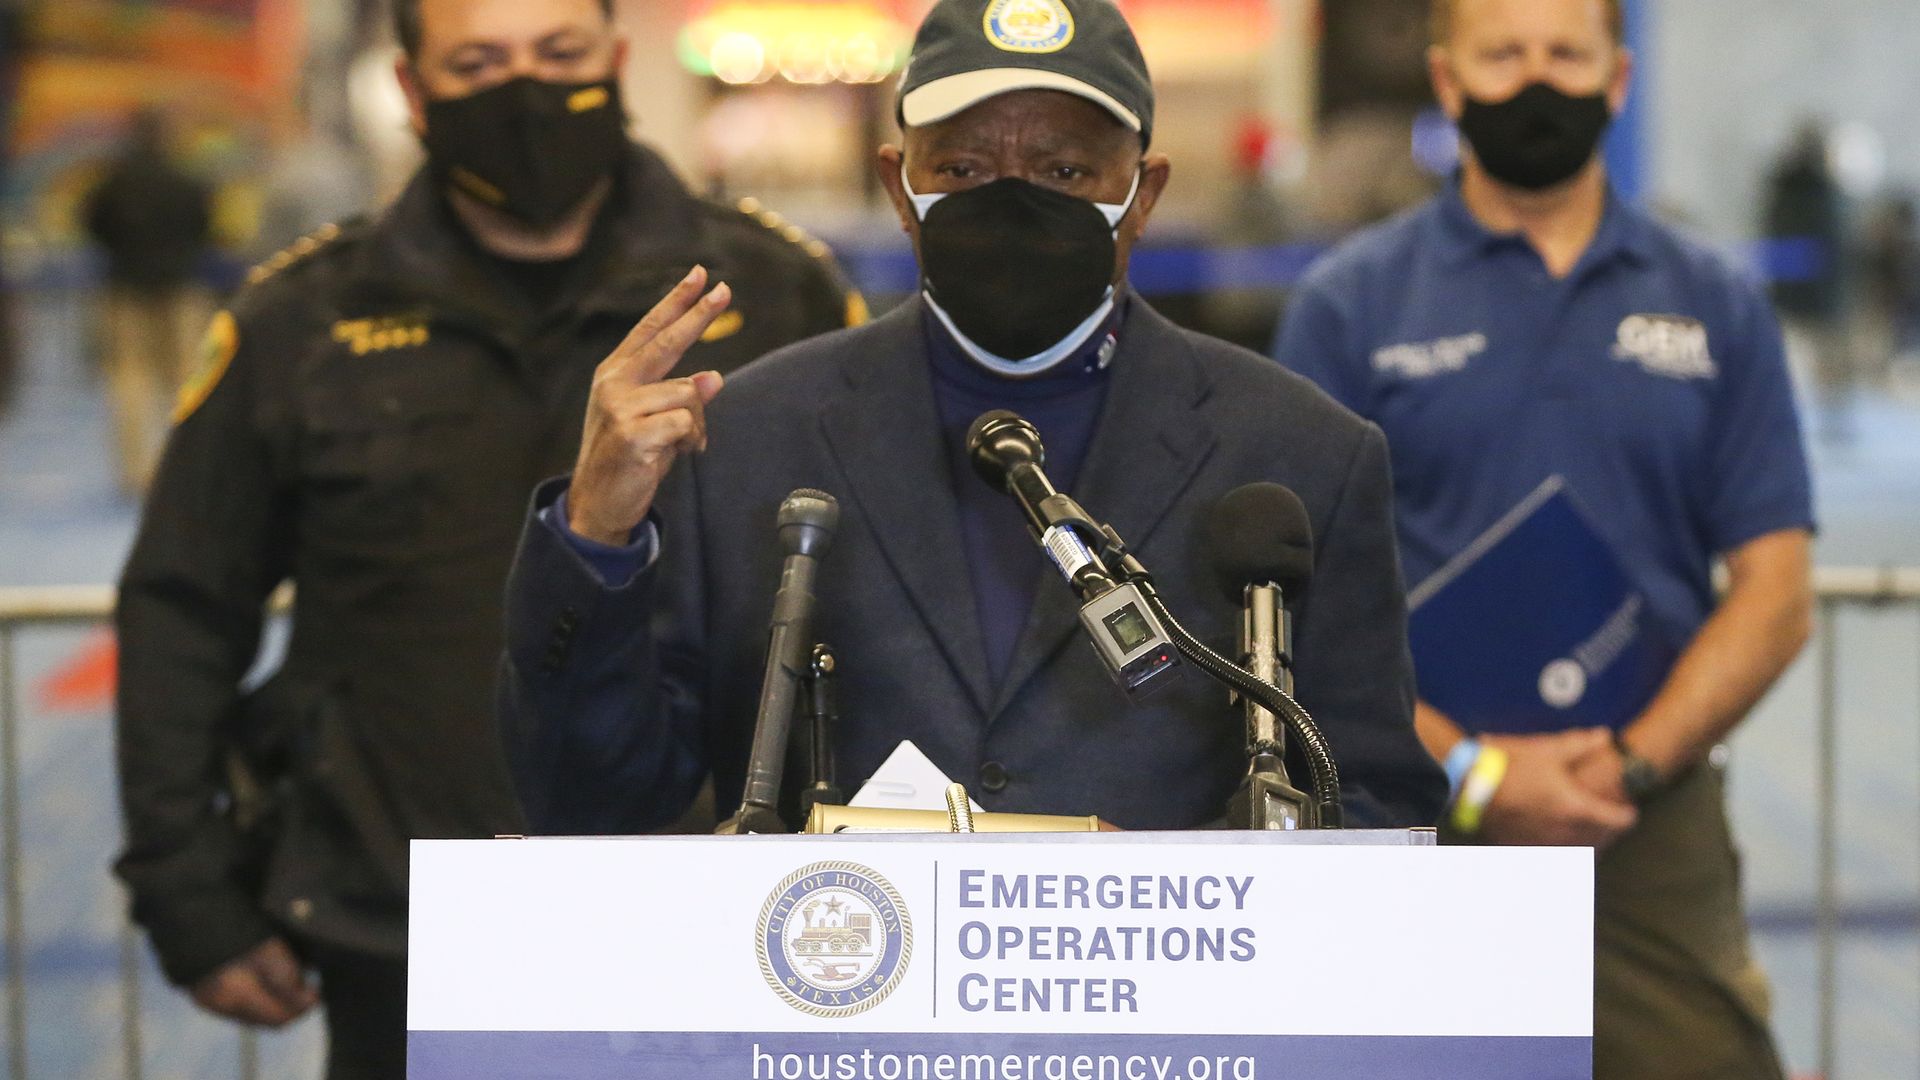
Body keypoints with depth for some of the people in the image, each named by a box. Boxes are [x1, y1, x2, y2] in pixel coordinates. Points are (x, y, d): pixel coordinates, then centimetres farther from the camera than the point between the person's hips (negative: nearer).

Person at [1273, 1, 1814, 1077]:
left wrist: (1631, 762, -9)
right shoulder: (1350, 303, 4)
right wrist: (1470, 769, -13)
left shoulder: (1718, 307, 9)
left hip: (1657, 823, 1)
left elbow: (1776, 594, 5)